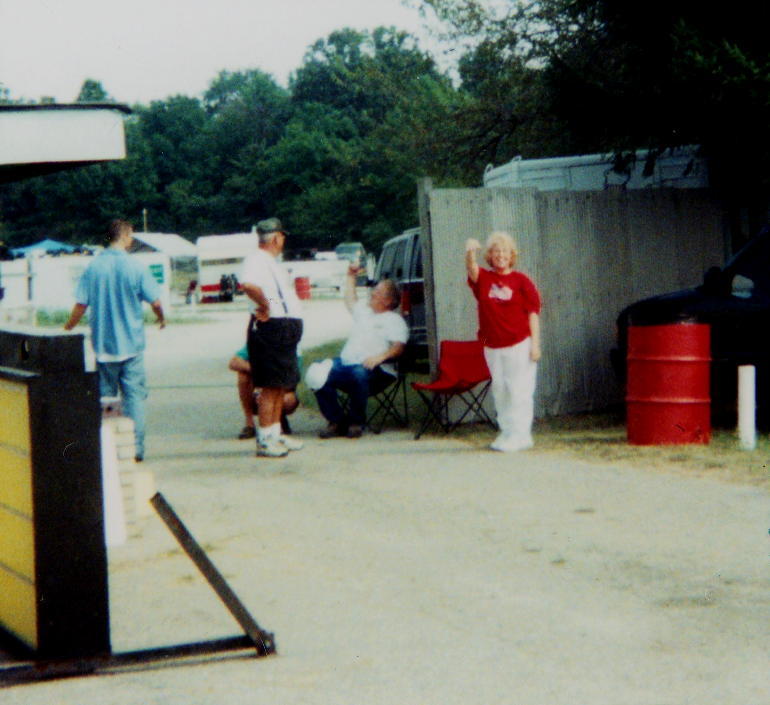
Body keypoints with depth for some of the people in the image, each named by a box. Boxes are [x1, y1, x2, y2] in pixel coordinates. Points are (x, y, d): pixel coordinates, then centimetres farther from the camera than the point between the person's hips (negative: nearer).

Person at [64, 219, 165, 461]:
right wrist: (161, 319, 17)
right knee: (134, 395, 3)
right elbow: (155, 302, -5)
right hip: (131, 344, -2)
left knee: (104, 396, 11)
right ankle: (135, 446, -1)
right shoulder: (136, 267, -7)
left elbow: (81, 304, -1)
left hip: (102, 344, 2)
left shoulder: (93, 267, -1)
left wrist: (67, 329, 13)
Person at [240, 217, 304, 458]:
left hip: (284, 331, 10)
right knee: (271, 386, -8)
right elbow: (248, 284, -34)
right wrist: (265, 306, -22)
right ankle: (265, 440, -5)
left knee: (281, 385, 16)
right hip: (271, 329, -10)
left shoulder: (271, 262, 20)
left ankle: (276, 433, 24)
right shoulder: (257, 259, -14)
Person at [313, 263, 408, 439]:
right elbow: (350, 301, 52)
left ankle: (356, 422, -22)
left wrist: (380, 357, -27)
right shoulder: (364, 311, 29)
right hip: (345, 364, 7)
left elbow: (398, 347, -9)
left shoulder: (394, 320, 6)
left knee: (359, 373, -42)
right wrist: (350, 276, 49)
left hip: (376, 371, -6)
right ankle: (336, 421, -14)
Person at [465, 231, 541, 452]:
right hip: (492, 346, 4)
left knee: (519, 390, -3)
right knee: (499, 391, 11)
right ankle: (506, 432, 20)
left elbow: (533, 313, -2)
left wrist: (535, 344, -7)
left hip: (519, 345, -4)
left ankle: (520, 435, 2)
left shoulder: (521, 281, -1)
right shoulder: (484, 278, 6)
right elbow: (472, 270, -17)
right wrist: (470, 253, -39)